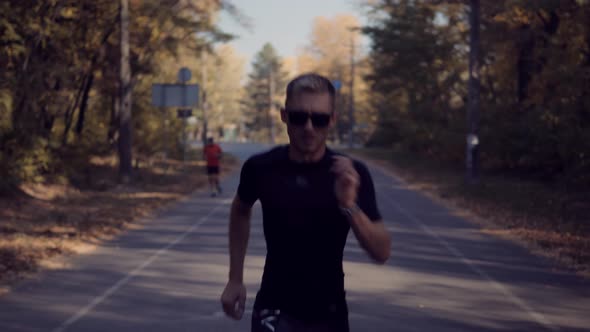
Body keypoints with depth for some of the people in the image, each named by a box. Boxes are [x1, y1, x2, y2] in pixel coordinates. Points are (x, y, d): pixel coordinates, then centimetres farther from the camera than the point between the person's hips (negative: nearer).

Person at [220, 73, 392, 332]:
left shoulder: (352, 174, -12)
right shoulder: (262, 168, -10)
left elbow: (382, 253, -16)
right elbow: (241, 211, 13)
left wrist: (350, 206, -33)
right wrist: (235, 279, 10)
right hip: (275, 311, -1)